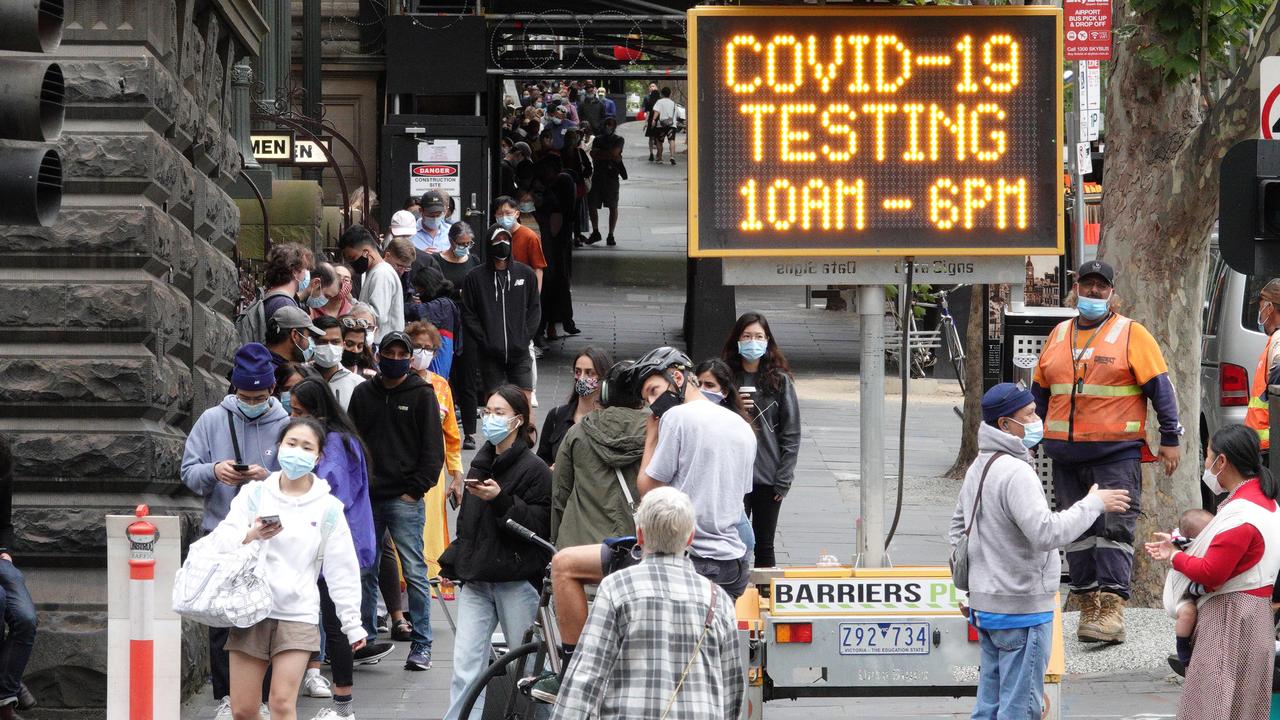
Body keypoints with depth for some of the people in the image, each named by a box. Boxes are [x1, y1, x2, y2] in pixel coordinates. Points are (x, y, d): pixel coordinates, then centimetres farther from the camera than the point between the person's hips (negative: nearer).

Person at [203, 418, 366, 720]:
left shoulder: (328, 508, 5)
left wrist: (353, 624, 6)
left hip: (298, 616, -2)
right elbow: (220, 541, -4)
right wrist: (251, 536, -25)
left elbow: (342, 570, 7)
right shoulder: (253, 495, 6)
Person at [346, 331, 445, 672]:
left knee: (414, 572, -6)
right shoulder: (363, 394, 12)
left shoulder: (422, 395, 2)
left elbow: (433, 450, 0)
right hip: (366, 499, 4)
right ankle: (365, 638, 17)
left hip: (405, 499, -4)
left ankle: (422, 645, -2)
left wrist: (415, 490, -8)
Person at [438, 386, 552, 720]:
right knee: (465, 666, -3)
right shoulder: (481, 463, 15)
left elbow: (539, 525, -14)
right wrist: (451, 564, 21)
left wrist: (501, 499, -23)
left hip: (516, 579, -6)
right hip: (476, 579, 6)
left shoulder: (534, 469, -7)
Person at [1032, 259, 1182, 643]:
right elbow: (1040, 391, 22)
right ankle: (1088, 607, 11)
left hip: (1117, 452, -5)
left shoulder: (1131, 334, 0)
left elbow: (1160, 386, -1)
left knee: (1115, 528, -11)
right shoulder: (1059, 336, 15)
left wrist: (1170, 439, -5)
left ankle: (1112, 609, -15)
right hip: (1066, 454, 5)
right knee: (1077, 531, 6)